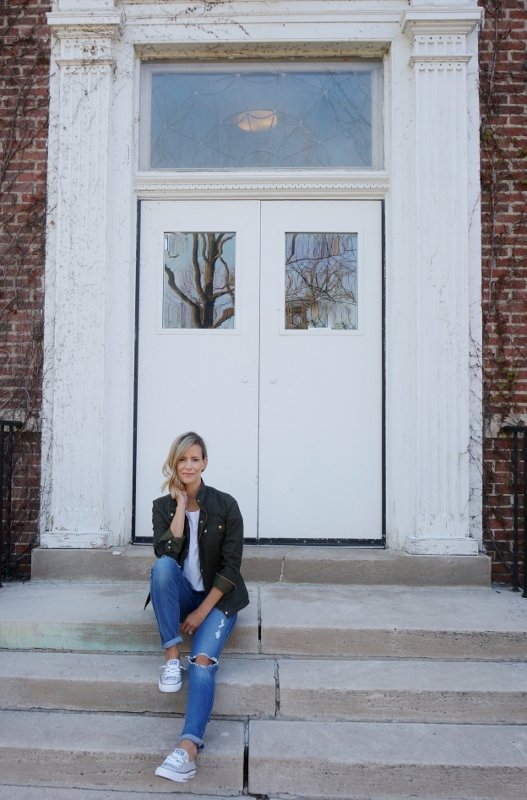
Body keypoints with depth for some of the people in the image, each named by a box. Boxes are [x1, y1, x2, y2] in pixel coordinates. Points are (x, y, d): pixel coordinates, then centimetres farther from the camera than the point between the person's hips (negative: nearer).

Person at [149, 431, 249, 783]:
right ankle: (172, 657, -24)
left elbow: (230, 566, -10)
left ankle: (189, 747, -40)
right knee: (162, 566, -30)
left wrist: (202, 611, -15)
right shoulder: (163, 506, 0)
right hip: (181, 595, 3)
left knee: (203, 660, -27)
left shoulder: (225, 505, -8)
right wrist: (181, 504, -19)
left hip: (217, 597, -2)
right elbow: (166, 553, -17)